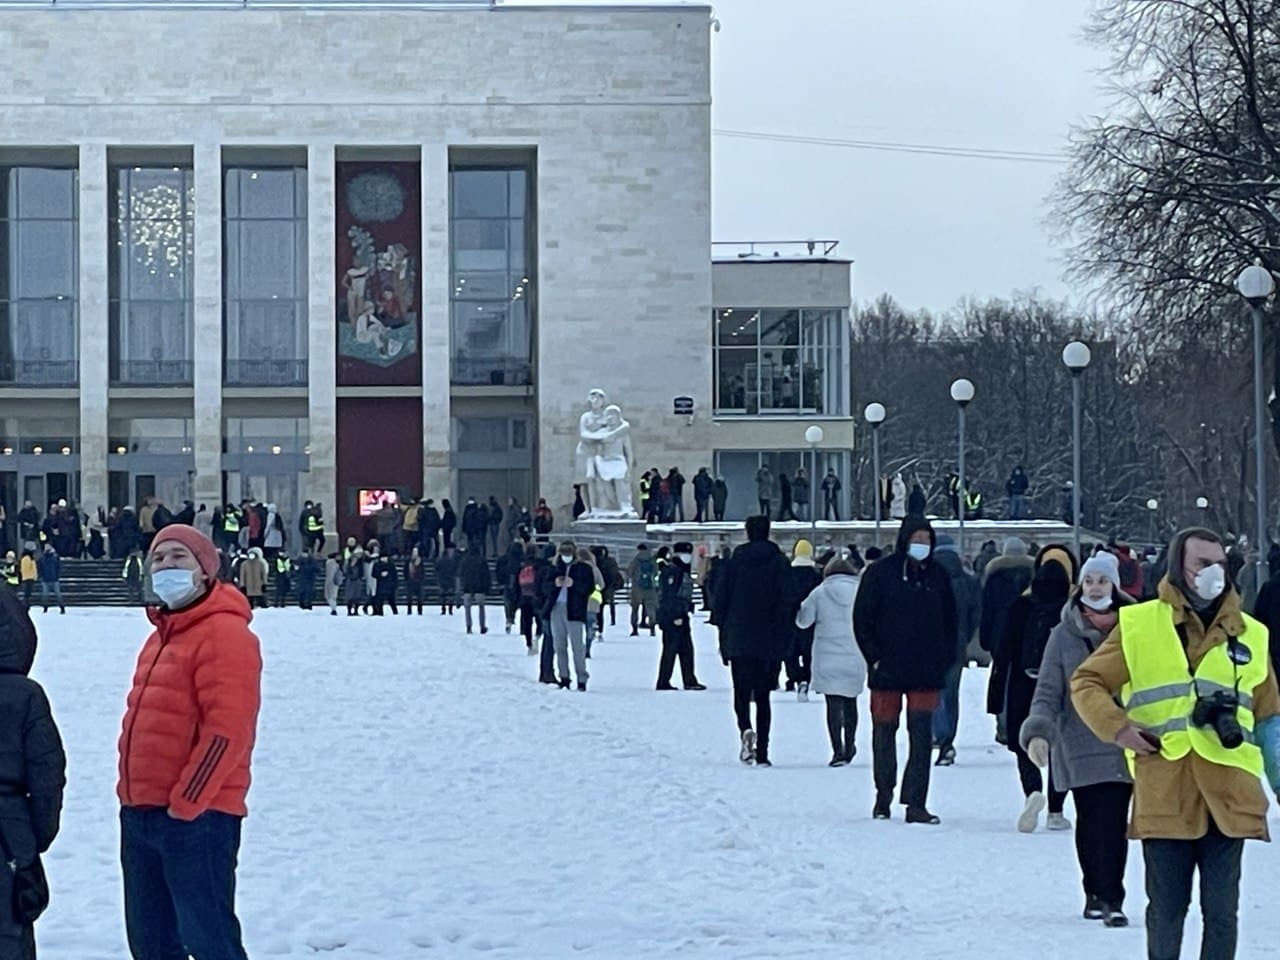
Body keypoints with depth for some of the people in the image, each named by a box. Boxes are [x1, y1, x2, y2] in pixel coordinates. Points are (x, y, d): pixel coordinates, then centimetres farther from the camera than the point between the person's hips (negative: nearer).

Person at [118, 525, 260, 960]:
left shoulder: (223, 633, -13)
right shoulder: (161, 636, 18)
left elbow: (227, 730, -20)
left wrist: (185, 801, -20)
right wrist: (131, 792, 16)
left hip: (196, 814, -10)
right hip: (140, 811, 10)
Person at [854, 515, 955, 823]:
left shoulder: (938, 574, 8)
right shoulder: (881, 572, -2)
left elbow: (949, 620, 16)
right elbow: (862, 618, 0)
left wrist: (944, 657, 6)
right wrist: (874, 656, -6)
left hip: (926, 671, 2)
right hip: (887, 670, -2)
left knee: (922, 737, -5)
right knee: (884, 734, 8)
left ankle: (916, 803, -5)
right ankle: (883, 799, 22)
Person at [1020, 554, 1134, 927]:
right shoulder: (1064, 635, 3)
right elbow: (1047, 693, 1)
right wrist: (1038, 731, -15)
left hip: (1124, 744, 0)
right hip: (1080, 747, 0)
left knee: (1114, 823, -4)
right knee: (1091, 822, -1)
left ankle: (1109, 897, 3)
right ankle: (1098, 894, 7)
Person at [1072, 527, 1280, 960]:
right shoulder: (1138, 625, 4)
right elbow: (1086, 683, 8)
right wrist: (1116, 727, -9)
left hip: (1229, 797, 2)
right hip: (1163, 794, -2)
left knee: (1221, 909, 5)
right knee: (1166, 908, 6)